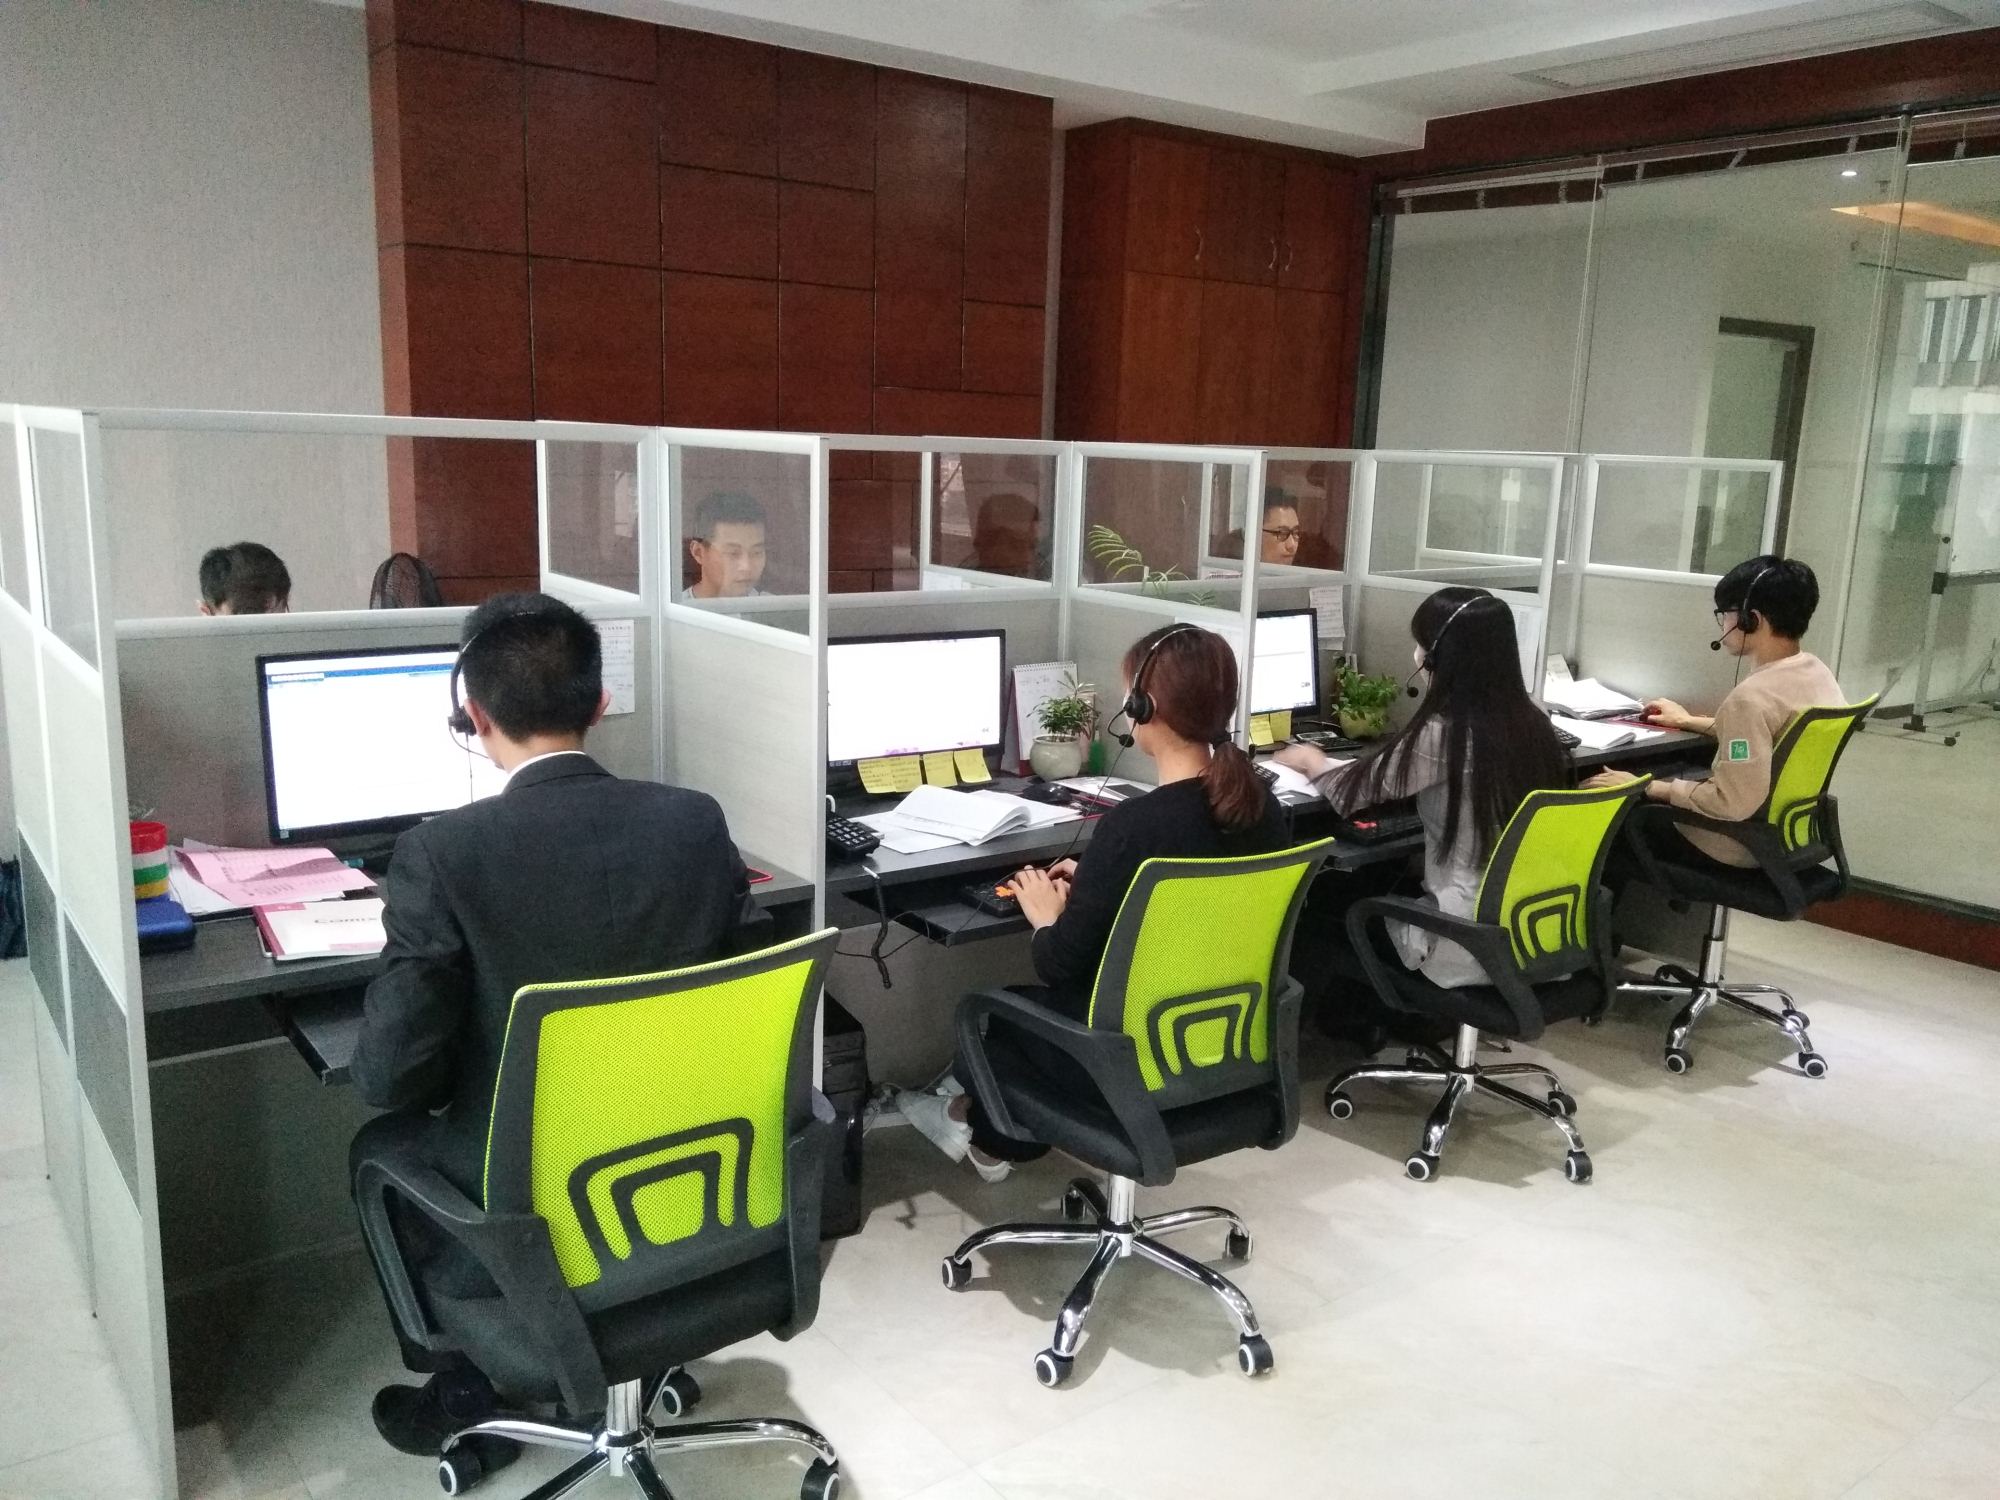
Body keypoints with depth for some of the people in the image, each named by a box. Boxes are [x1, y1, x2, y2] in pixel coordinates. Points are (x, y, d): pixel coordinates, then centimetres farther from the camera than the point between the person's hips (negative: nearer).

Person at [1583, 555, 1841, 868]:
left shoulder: (1752, 696, -29)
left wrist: (1646, 788, -20)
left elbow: (1733, 804, -30)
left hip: (1739, 844, -9)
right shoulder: (1816, 670, 0)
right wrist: (1690, 721, 24)